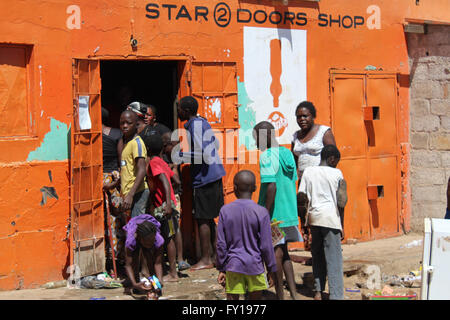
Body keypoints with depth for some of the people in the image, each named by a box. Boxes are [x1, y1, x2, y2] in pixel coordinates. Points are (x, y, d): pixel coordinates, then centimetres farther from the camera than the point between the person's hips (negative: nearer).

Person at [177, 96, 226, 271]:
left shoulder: (195, 125, -15)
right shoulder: (203, 122, 13)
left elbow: (200, 155, -21)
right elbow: (216, 145, 21)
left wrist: (179, 155, -12)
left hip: (204, 177, -10)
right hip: (215, 174, 10)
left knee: (202, 218, -4)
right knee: (208, 218, 16)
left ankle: (205, 259, 1)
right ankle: (215, 254, 22)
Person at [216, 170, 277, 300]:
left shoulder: (225, 211, -4)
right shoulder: (261, 212, -9)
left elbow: (221, 244, -1)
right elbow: (266, 245, -7)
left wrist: (221, 269, 8)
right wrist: (271, 270, 4)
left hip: (233, 266, 1)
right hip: (255, 266, -1)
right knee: (255, 298, 14)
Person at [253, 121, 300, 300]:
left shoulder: (267, 157, -16)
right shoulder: (287, 154, 9)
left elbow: (271, 187, -24)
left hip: (274, 216, -8)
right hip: (289, 213, 8)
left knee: (275, 255, 2)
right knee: (283, 253, 17)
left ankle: (280, 297, 9)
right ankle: (293, 294, 14)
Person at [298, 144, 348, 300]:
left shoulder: (308, 171, 7)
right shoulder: (337, 173, -1)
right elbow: (340, 203, -1)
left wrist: (305, 218, 10)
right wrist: (342, 225, 5)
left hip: (314, 217, 4)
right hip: (331, 217, -3)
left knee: (317, 256, 16)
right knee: (334, 258, -1)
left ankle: (318, 291, 17)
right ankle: (336, 296, -4)